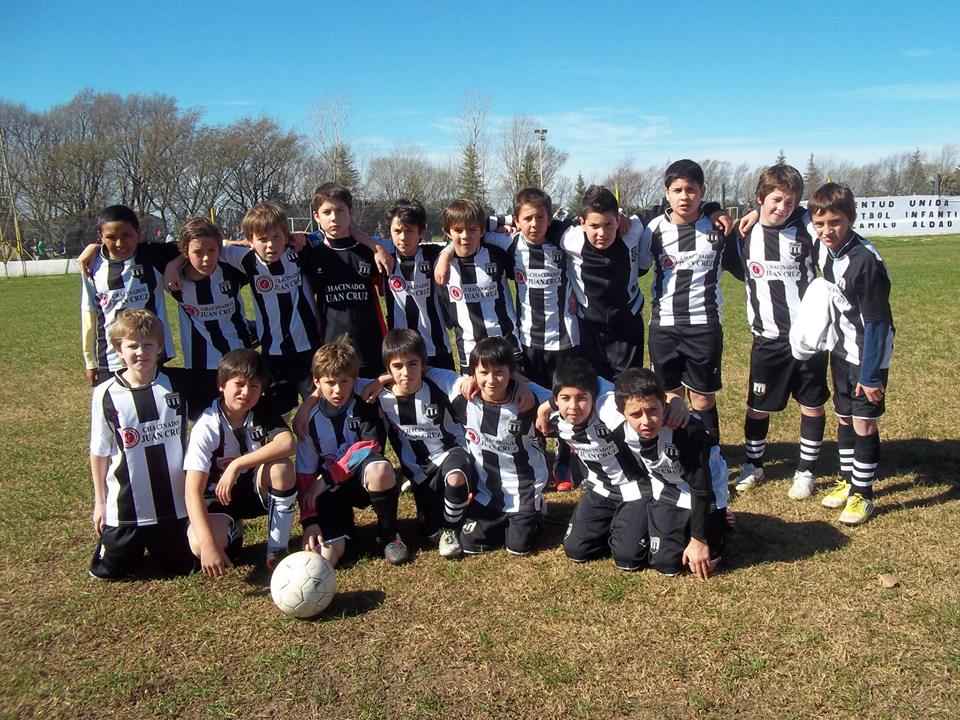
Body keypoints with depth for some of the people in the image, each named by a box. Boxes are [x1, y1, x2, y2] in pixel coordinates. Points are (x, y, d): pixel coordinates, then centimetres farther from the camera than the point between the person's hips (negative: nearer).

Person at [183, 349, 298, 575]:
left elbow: (288, 443, -30)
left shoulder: (264, 409, -12)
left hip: (257, 489, 2)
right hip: (219, 497, -2)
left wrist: (237, 465, -34)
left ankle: (277, 550, -15)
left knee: (281, 467, -31)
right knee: (199, 545, -31)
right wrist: (208, 544, -38)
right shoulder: (207, 427, -21)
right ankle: (232, 529, 7)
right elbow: (193, 490, -27)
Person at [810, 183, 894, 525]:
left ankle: (863, 494, 14)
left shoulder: (865, 261, -26)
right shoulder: (824, 249, -6)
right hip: (842, 351, 7)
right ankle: (848, 481, 30)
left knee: (864, 424, 0)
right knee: (844, 418, 15)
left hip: (869, 354, -7)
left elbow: (877, 322, -22)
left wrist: (871, 374, -19)